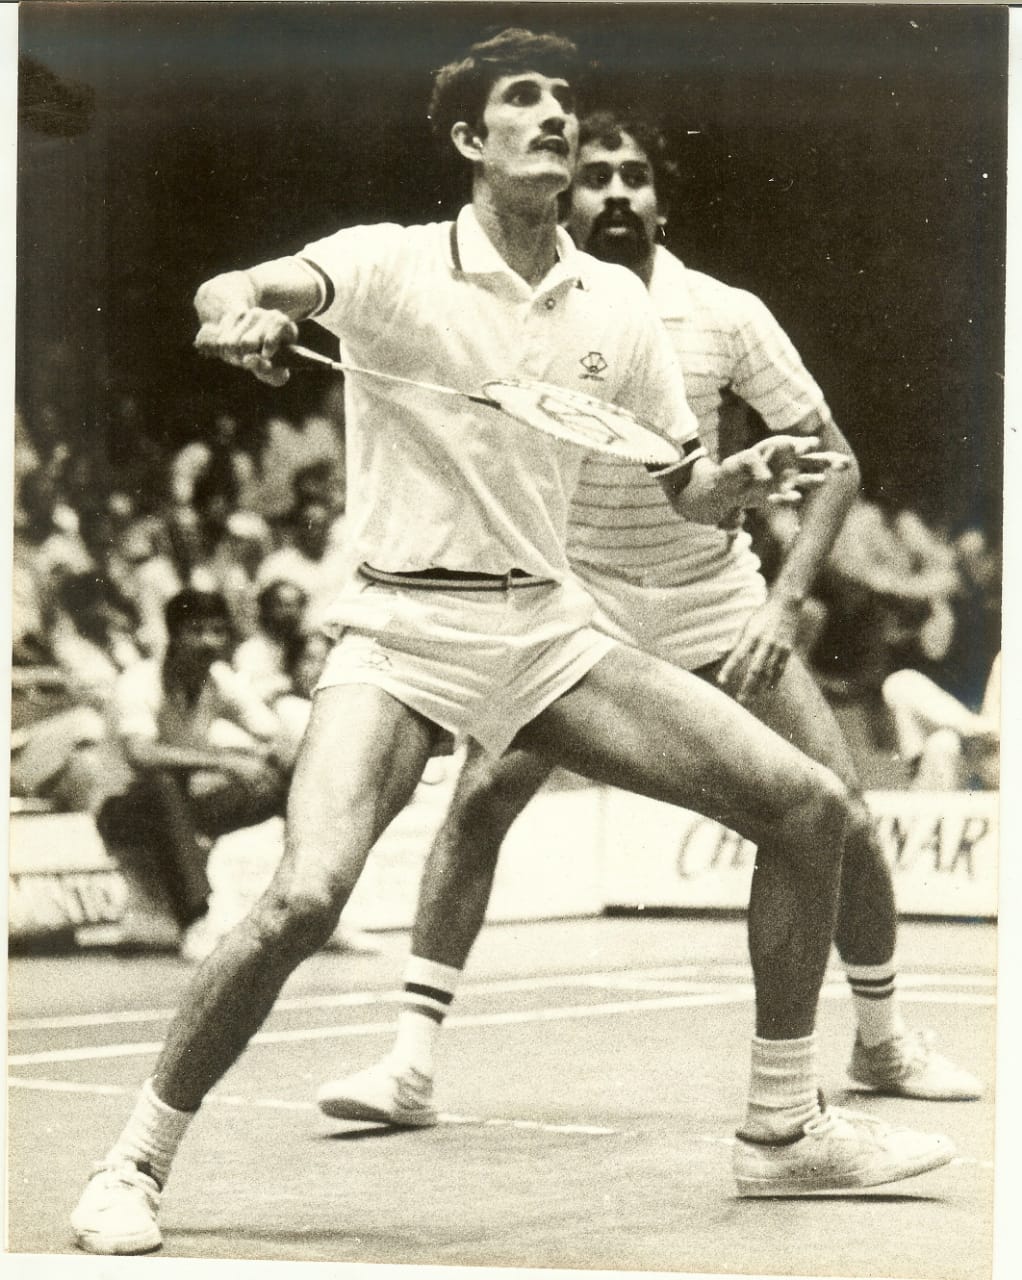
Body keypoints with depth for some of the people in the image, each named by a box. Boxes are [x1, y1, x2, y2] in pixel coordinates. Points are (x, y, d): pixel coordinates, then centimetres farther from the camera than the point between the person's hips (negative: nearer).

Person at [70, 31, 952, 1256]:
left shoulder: (616, 304, 8)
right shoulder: (396, 265, -7)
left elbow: (689, 488, 15)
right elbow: (240, 292, -26)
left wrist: (750, 476, -9)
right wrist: (240, 310, -51)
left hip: (546, 629, 5)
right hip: (400, 632, -5)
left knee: (808, 806, -4)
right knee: (305, 897, -27)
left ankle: (783, 1129, 12)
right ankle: (133, 1165, -6)